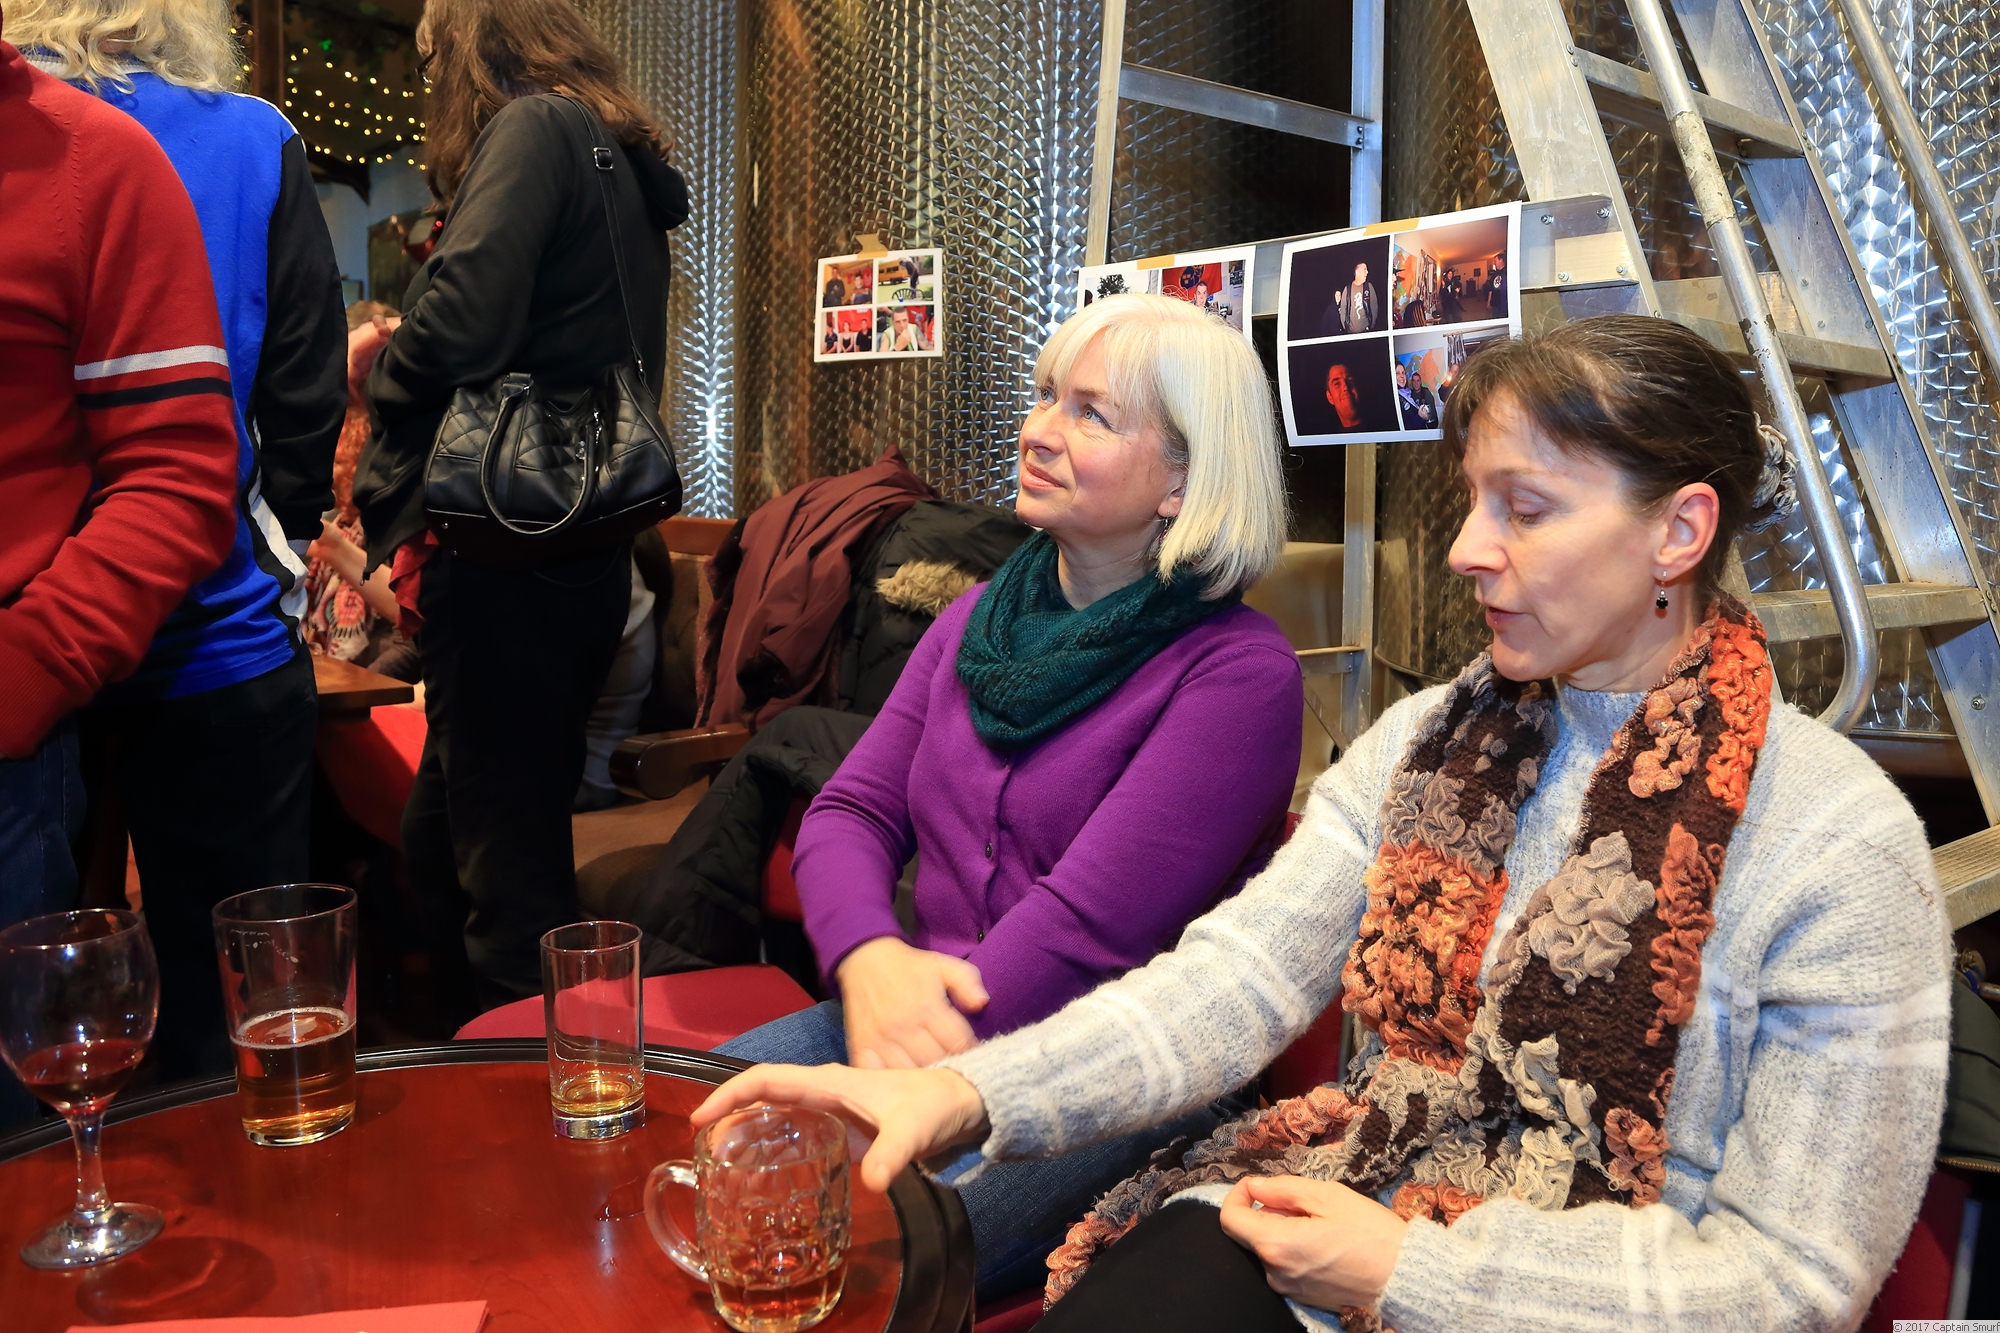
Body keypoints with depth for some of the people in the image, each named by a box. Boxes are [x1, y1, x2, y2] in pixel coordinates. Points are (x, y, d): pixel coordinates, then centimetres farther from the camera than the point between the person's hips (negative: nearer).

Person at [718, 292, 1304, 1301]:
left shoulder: (1238, 672, -11)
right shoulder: (979, 616, 10)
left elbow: (1087, 927, -18)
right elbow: (851, 810, 5)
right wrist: (871, 959, -16)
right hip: (932, 1019, 6)